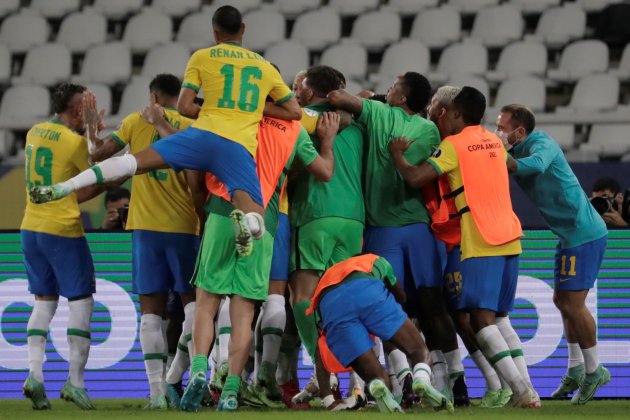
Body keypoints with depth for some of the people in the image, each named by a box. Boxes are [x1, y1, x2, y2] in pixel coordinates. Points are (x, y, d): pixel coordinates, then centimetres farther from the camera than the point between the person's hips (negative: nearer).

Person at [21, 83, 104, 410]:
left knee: (44, 300, 13)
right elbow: (97, 182, -5)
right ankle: (75, 381, -3)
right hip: (62, 230, -7)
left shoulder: (34, 133, 8)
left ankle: (35, 374, -1)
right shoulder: (75, 142, -12)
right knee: (81, 301, 2)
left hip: (31, 229, 7)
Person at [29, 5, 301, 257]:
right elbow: (294, 112, 26)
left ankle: (64, 188, -18)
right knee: (256, 221, -13)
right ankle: (246, 219, -52)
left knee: (134, 161, -1)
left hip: (205, 134, 0)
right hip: (241, 148, 0)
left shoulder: (202, 58, 16)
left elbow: (184, 107, 11)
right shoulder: (265, 67, 23)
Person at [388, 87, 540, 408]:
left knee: (481, 318, -8)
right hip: (510, 239, 7)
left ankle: (521, 390, -21)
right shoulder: (494, 142, 17)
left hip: (479, 243, -7)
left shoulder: (453, 145, -4)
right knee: (498, 316, 14)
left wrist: (397, 154, 5)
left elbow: (415, 178, -16)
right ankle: (526, 389, 2)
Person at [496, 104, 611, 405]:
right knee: (563, 301, 15)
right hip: (572, 234, 10)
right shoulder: (518, 152, 11)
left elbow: (536, 165, -39)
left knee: (572, 303, -7)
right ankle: (576, 370, 25)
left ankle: (594, 371, 6)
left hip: (583, 234, -10)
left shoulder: (542, 144, -17)